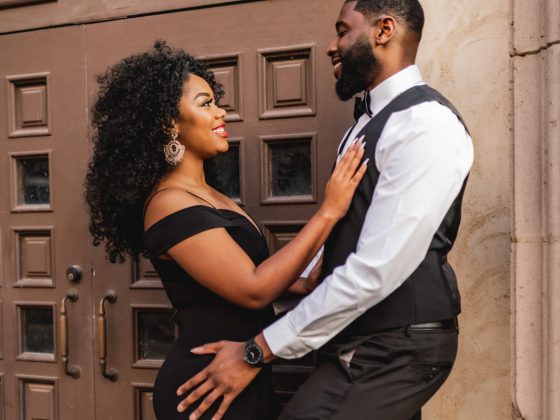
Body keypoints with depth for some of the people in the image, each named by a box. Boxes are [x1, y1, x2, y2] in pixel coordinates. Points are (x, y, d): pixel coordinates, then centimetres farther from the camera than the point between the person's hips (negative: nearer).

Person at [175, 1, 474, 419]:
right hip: (352, 340, 7)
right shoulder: (368, 121, 11)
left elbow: (377, 271, -25)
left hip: (400, 348, -7)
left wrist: (259, 350, -20)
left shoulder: (426, 123, -18)